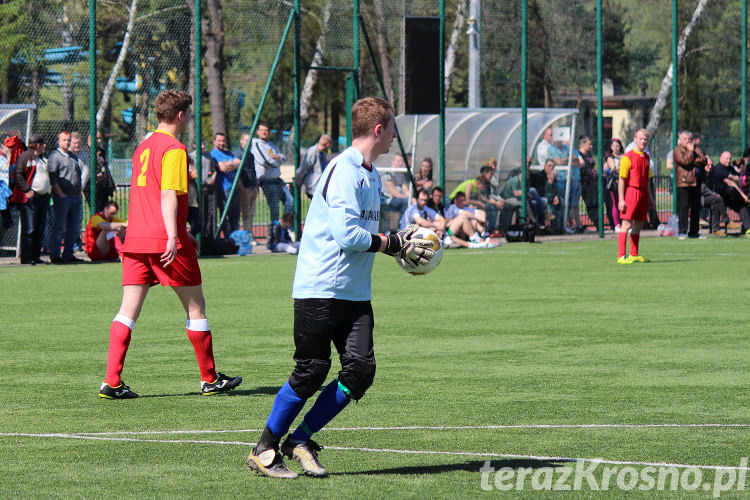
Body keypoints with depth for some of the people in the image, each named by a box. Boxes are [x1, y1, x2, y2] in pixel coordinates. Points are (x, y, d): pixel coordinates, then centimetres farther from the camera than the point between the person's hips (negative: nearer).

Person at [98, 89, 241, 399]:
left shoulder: (143, 147, 19)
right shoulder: (174, 149, -8)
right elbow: (169, 195, -18)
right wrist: (173, 238, -22)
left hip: (135, 239, 7)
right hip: (164, 241, -7)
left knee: (128, 310, 1)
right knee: (195, 307, 6)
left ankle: (112, 382, -10)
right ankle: (210, 380, 13)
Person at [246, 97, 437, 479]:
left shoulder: (370, 174, 16)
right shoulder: (344, 171, -15)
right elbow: (348, 235, -23)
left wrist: (400, 240, 9)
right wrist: (393, 244, -11)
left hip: (355, 293, 9)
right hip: (321, 289, -9)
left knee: (361, 370, -4)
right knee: (311, 372, -5)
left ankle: (300, 440, 9)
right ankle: (264, 450, 9)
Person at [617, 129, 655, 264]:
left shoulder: (646, 157, 15)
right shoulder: (628, 157, -8)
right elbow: (622, 179, -10)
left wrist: (649, 197, 19)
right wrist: (621, 200, -16)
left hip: (643, 193, 7)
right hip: (631, 191, -7)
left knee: (639, 224, 10)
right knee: (626, 224, -10)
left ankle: (634, 255, 18)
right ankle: (621, 256, -11)